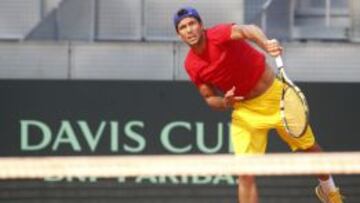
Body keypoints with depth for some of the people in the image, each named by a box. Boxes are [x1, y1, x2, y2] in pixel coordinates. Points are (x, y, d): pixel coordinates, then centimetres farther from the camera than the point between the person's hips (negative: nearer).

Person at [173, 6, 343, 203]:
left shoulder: (219, 35, -23)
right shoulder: (191, 66, -9)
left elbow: (248, 30, -45)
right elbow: (210, 98, 3)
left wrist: (265, 43, -68)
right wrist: (224, 103, -21)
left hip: (274, 96, -2)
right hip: (244, 111, 3)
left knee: (309, 147, 14)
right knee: (245, 175, -11)